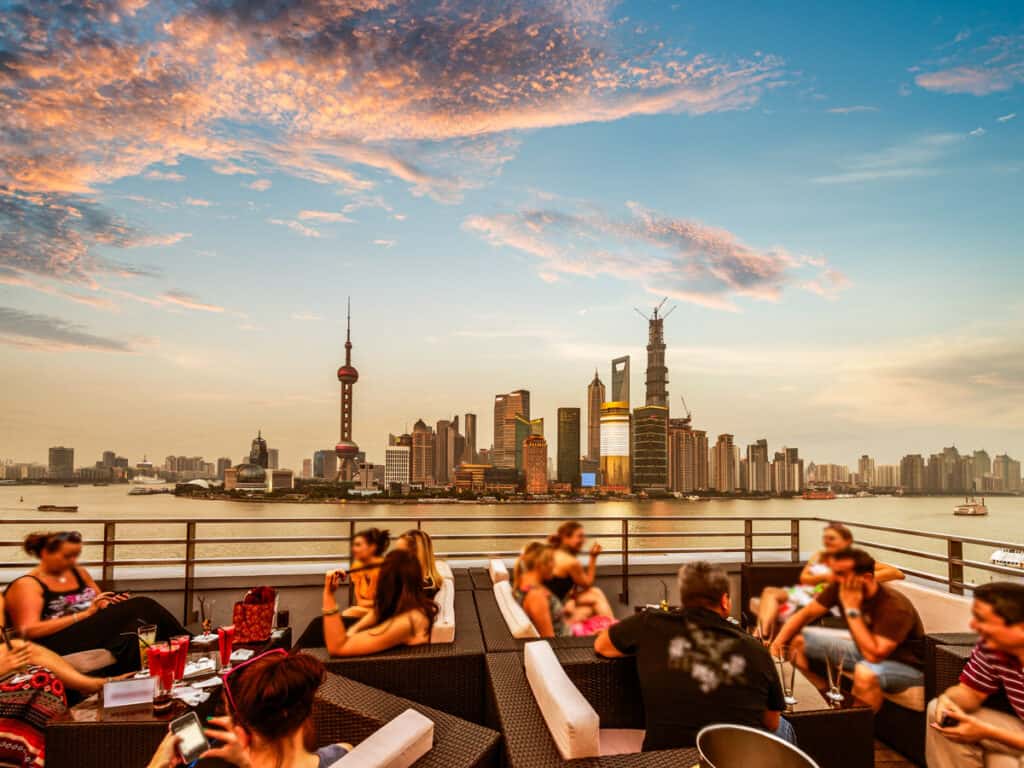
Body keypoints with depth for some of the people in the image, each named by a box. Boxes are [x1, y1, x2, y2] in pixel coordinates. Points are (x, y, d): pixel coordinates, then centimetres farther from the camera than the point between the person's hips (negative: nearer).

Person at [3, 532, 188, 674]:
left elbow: (102, 605, 23)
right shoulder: (27, 585, -2)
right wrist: (86, 613, -18)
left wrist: (114, 604, -3)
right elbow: (29, 630, -13)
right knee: (140, 608, -24)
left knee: (134, 630, -29)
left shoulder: (78, 572, 18)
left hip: (93, 632, 7)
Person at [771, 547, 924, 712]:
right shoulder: (840, 587, -15)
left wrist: (852, 609, -36)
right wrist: (777, 643, -18)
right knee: (797, 639, 0)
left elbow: (873, 655, -40)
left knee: (865, 672, -41)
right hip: (865, 648, 7)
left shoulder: (895, 606, -32)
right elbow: (805, 614, -5)